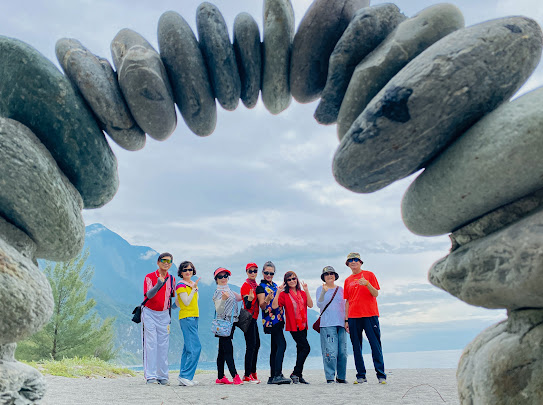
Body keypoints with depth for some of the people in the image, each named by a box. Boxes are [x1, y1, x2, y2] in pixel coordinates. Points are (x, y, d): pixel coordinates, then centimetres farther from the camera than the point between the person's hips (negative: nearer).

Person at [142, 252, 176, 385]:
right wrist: (158, 285, -41)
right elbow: (148, 295, -24)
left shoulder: (172, 279, 5)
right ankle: (151, 376, 1)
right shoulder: (149, 277, -9)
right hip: (150, 313, -4)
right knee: (151, 345, -5)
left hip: (164, 314, 4)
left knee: (163, 346, 5)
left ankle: (163, 376, 11)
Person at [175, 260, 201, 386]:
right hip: (186, 318, -9)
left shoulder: (192, 284, 16)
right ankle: (185, 376, -7)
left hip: (194, 317, 9)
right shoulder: (180, 285, -8)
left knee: (188, 348, 10)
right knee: (195, 347, -13)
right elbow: (186, 302, -17)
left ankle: (184, 378, 15)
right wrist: (194, 288, -16)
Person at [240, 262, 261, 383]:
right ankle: (247, 375, -6)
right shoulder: (245, 286, -10)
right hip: (248, 318, -9)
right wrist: (250, 299, -37)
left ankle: (252, 373, 17)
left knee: (256, 345, 9)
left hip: (254, 319, 9)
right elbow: (247, 305, -16)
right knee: (251, 346, -10)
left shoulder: (257, 286, 15)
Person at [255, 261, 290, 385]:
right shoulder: (261, 287, -4)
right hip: (270, 320, -8)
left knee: (275, 347, 8)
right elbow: (262, 306, -11)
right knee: (281, 344, -18)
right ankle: (278, 375, -20)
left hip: (278, 319, 8)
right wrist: (267, 299, -30)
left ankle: (273, 377, 13)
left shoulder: (274, 285, 18)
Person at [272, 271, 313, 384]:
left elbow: (310, 305, -2)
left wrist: (306, 290, -8)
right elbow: (274, 306, -15)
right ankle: (295, 374, -6)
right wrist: (278, 292, -21)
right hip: (293, 326, -6)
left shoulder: (302, 293, 11)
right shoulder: (284, 294, -4)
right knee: (306, 348, -13)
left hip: (303, 325, 6)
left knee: (300, 349, 9)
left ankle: (299, 375, 18)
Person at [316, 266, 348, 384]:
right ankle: (330, 377, -3)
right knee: (331, 352, -11)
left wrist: (346, 321, 14)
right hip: (327, 324, -4)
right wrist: (323, 292, -21)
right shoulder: (320, 289, 6)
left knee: (343, 352, 3)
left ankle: (341, 377, 15)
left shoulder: (340, 289, 17)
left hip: (340, 323, 4)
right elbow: (319, 305, -6)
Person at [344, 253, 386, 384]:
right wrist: (346, 320, 10)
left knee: (376, 345, -4)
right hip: (353, 317, 4)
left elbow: (376, 294, -2)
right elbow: (347, 301, 15)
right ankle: (361, 376, 11)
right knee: (356, 347, 4)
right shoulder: (348, 280, 15)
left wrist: (367, 284, -20)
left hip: (370, 315, -3)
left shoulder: (369, 275, 5)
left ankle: (381, 375, 2)